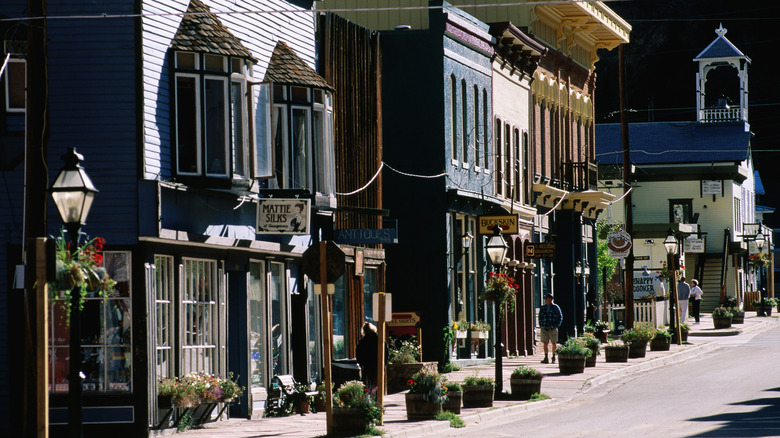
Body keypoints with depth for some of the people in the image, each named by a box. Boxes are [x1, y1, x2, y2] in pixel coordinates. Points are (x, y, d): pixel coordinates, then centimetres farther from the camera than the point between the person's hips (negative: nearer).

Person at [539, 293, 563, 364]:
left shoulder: (555, 307, 1)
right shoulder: (542, 308, 11)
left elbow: (560, 317, 5)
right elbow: (540, 317, 19)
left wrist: (556, 326, -4)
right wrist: (541, 326, 7)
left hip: (553, 328, -3)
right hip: (544, 328, 3)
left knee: (553, 343, 3)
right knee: (545, 343, -4)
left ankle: (554, 358, 11)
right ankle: (546, 358, -4)